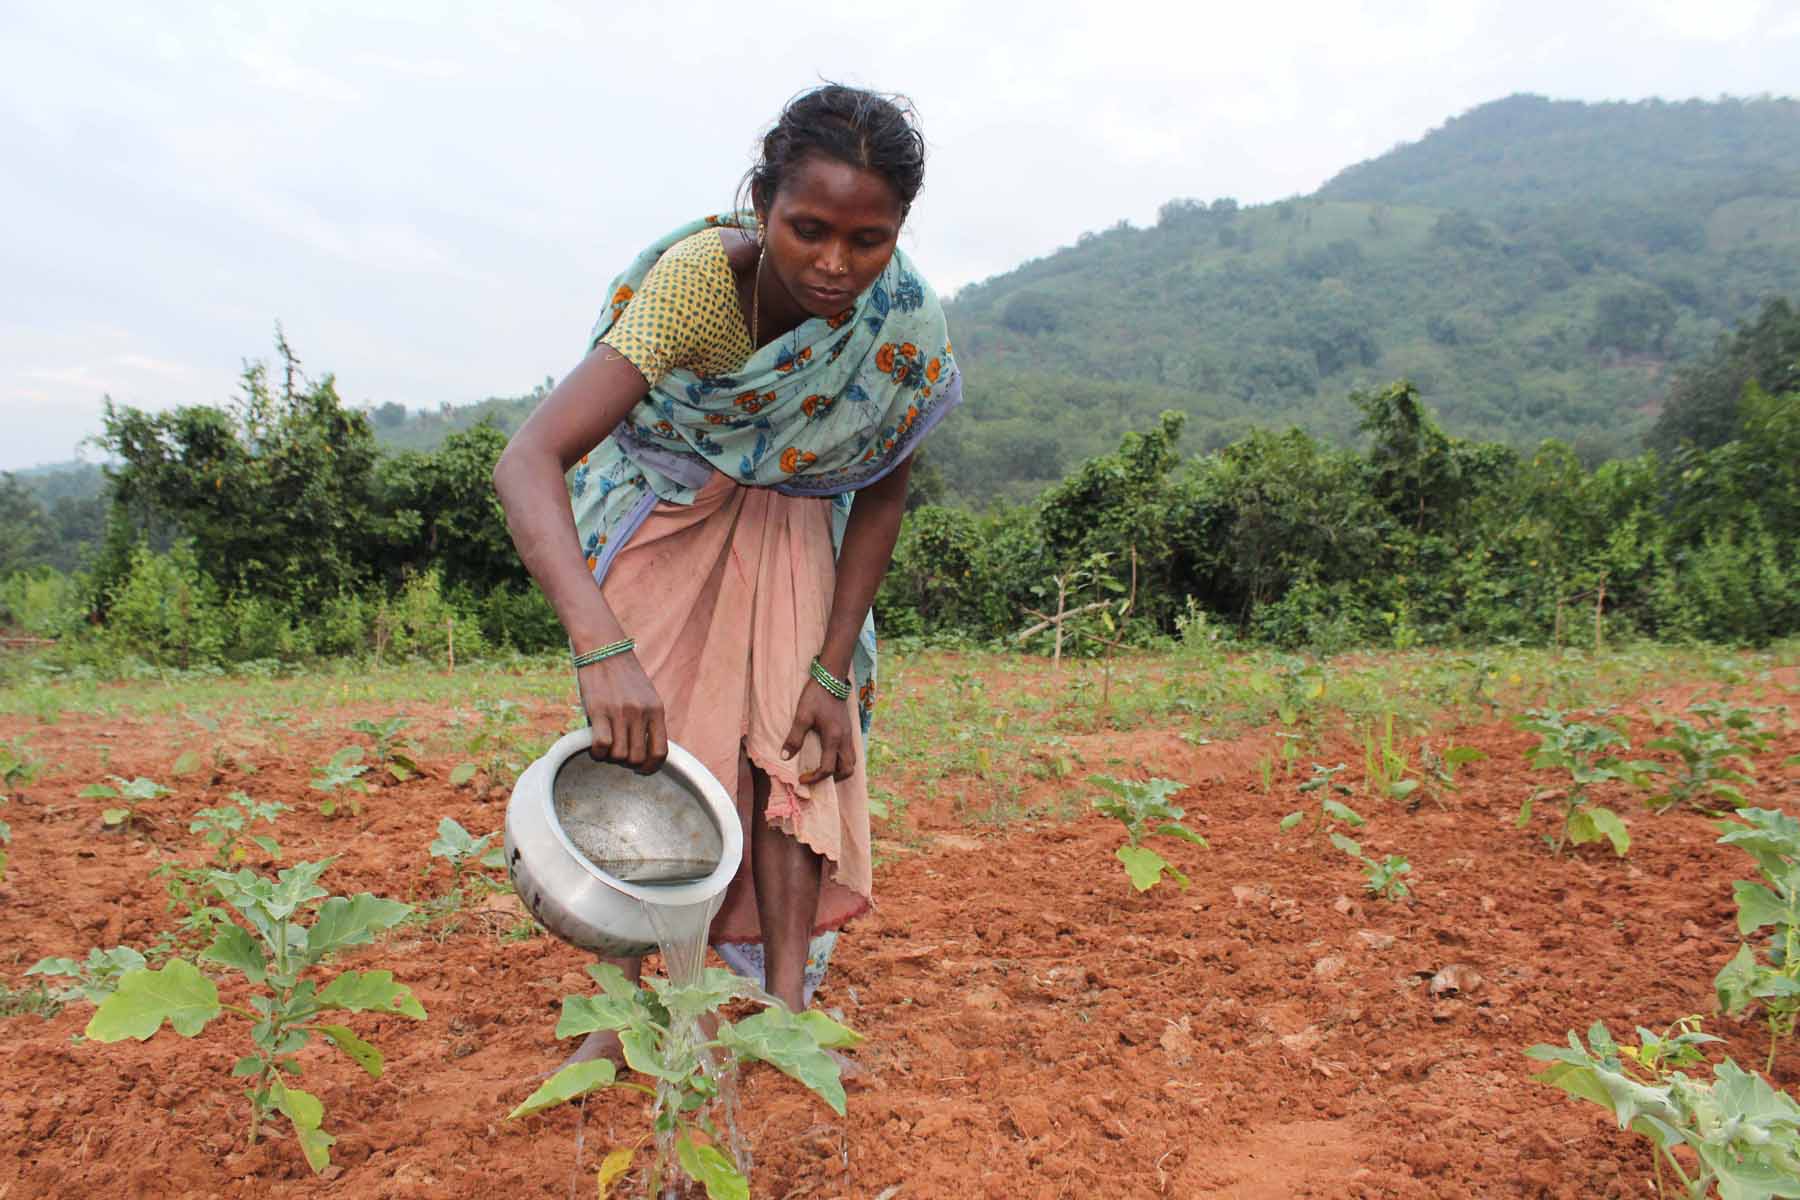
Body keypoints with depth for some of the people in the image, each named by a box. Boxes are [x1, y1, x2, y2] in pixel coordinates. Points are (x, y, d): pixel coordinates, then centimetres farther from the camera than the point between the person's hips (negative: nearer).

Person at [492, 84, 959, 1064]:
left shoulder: (903, 323, -26)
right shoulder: (695, 279, -36)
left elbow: (883, 495, -11)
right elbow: (529, 459, -45)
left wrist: (833, 669, -16)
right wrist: (602, 647, -59)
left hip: (786, 518, 2)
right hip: (658, 508, -2)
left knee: (794, 737, -12)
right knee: (637, 737, -7)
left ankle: (785, 1006, -4)